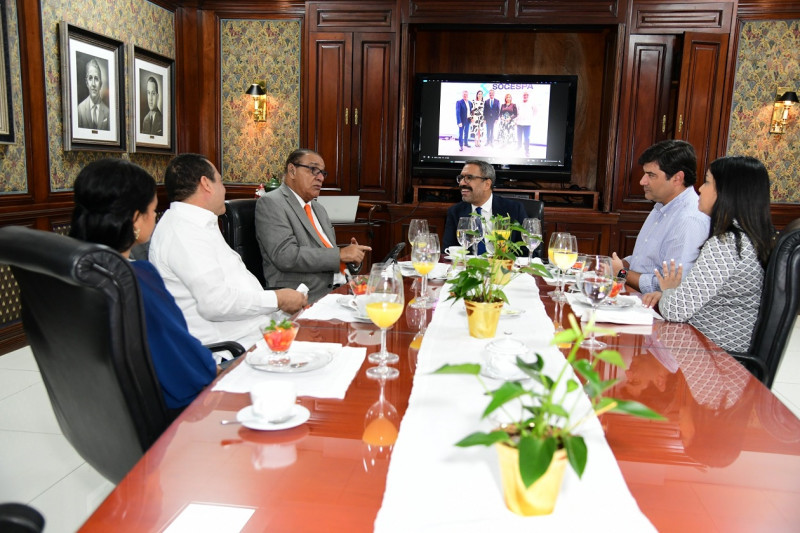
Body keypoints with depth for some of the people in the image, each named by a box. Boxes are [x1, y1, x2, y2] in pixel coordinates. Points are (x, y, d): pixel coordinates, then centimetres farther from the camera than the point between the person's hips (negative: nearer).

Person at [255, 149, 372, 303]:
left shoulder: (319, 209, 24)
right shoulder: (270, 203, -3)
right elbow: (286, 256, -17)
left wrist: (352, 258, 5)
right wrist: (340, 254, -14)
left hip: (341, 289, 9)